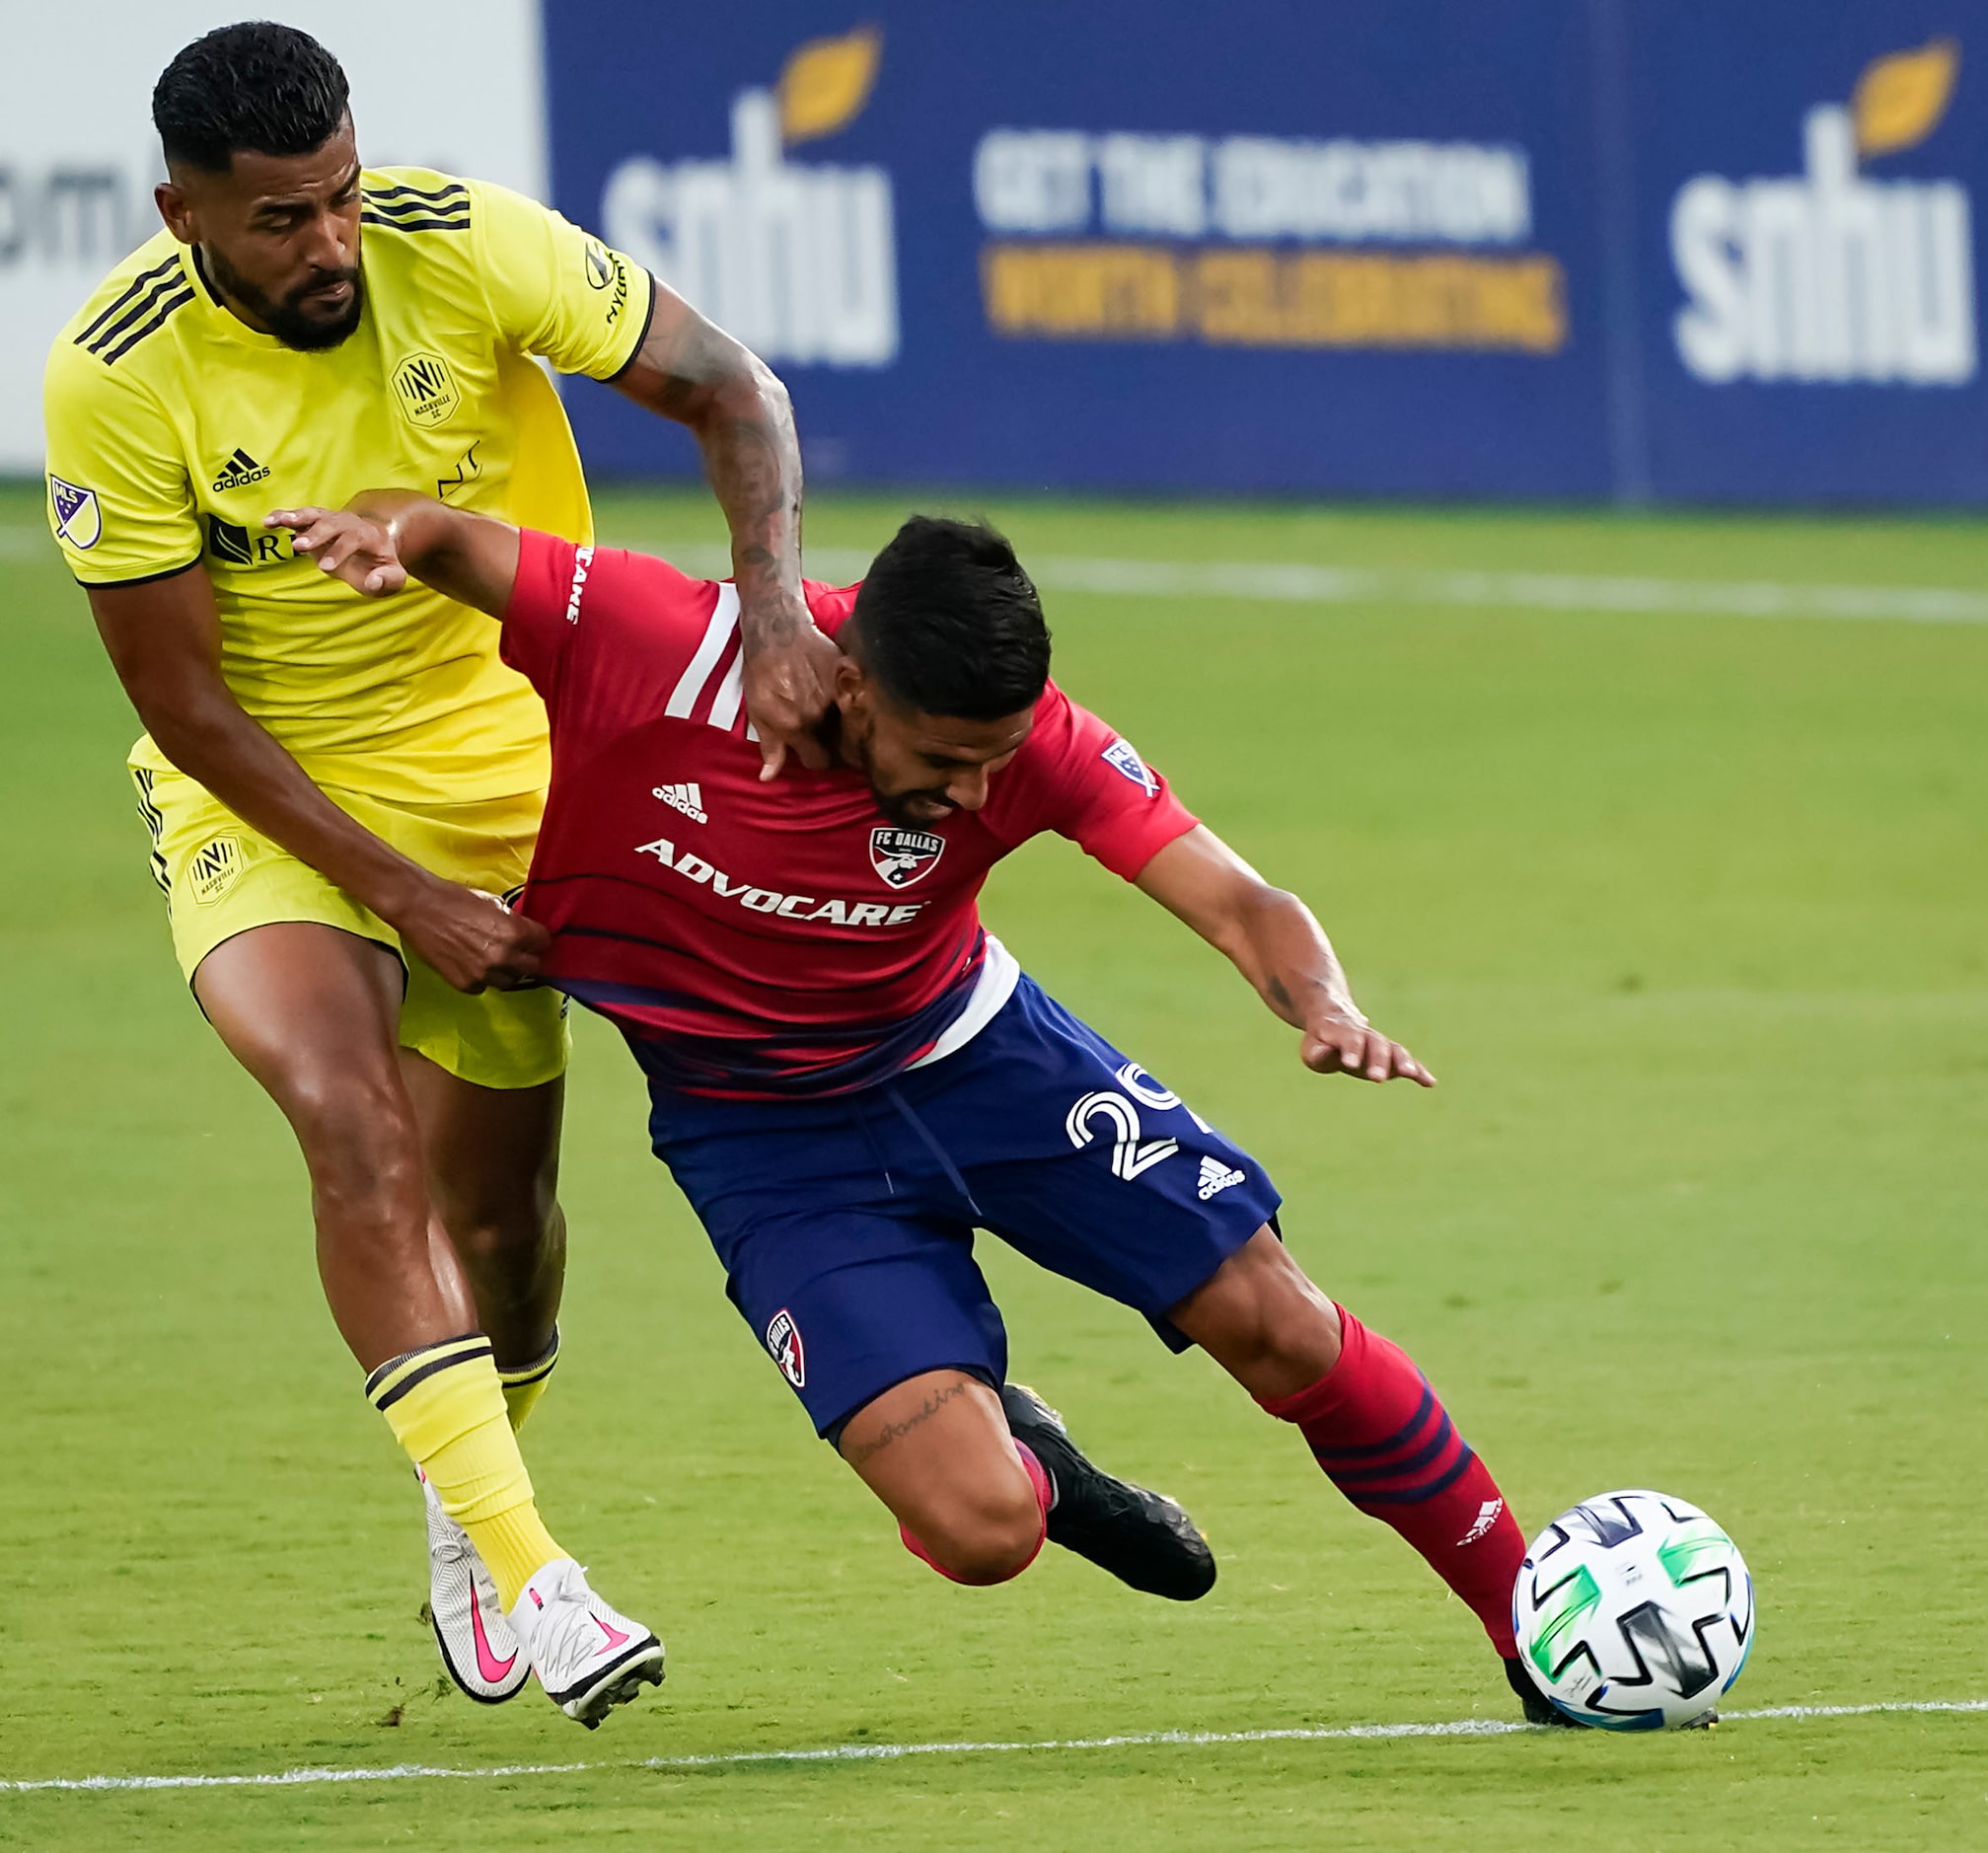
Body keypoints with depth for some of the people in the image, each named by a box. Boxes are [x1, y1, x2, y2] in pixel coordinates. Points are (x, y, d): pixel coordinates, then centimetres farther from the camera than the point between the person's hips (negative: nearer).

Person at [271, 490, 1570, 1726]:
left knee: (1275, 1328, -4)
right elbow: (449, 538, -15)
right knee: (981, 1530, -15)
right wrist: (384, 531, -38)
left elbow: (1241, 905, -26)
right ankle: (1009, 1450, 24)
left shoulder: (1019, 735, -24)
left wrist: (1325, 1007, -48)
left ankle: (1526, 1623, 20)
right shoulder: (651, 649, -29)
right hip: (766, 1134, -2)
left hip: (968, 1050, 2)